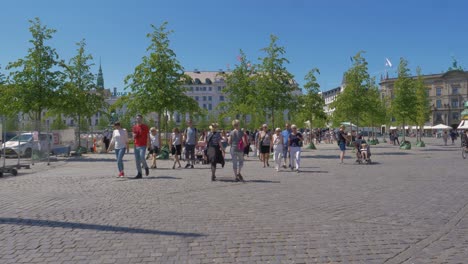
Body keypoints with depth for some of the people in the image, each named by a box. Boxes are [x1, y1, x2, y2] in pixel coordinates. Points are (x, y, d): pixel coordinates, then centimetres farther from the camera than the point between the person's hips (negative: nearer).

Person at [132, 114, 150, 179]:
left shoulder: (145, 127, -1)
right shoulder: (134, 127, 11)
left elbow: (148, 136, -1)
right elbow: (134, 136, 19)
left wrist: (148, 144, -7)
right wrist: (134, 136, -5)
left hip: (143, 145, -5)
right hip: (136, 145, 5)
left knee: (142, 157, -20)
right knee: (137, 160, 4)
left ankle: (146, 167, 9)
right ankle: (139, 174, 10)